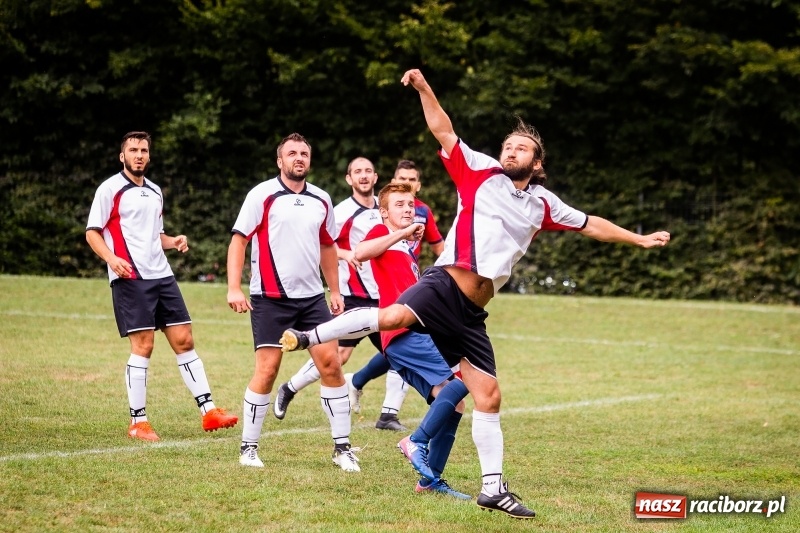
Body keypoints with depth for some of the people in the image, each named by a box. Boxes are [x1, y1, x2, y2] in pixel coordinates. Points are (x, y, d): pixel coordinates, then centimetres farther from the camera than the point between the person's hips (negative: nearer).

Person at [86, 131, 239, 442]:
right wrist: (112, 259, -22)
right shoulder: (111, 189, -3)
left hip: (162, 276, 7)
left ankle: (208, 411, 7)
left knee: (184, 341, 4)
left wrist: (174, 242, 7)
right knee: (143, 346, -9)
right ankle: (138, 422, -1)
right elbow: (92, 232, -5)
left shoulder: (155, 192, 18)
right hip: (130, 278, -7)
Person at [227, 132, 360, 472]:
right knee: (267, 370, -7)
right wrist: (234, 288, -15)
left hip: (312, 297, 5)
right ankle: (248, 447, 6)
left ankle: (342, 446, 6)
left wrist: (335, 290, 19)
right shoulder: (263, 195, -5)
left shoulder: (321, 200, 10)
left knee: (331, 365, -2)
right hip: (271, 299, -5)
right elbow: (239, 240, -7)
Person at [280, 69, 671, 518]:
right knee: (395, 316, -37)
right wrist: (424, 89, -8)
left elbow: (589, 225, 29)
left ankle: (494, 489, 10)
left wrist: (637, 239, 34)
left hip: (471, 314, 5)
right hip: (444, 287, -5)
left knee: (489, 396, 3)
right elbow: (443, 130, 4)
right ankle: (309, 337, -27)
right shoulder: (481, 172, 6)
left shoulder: (543, 205, 16)